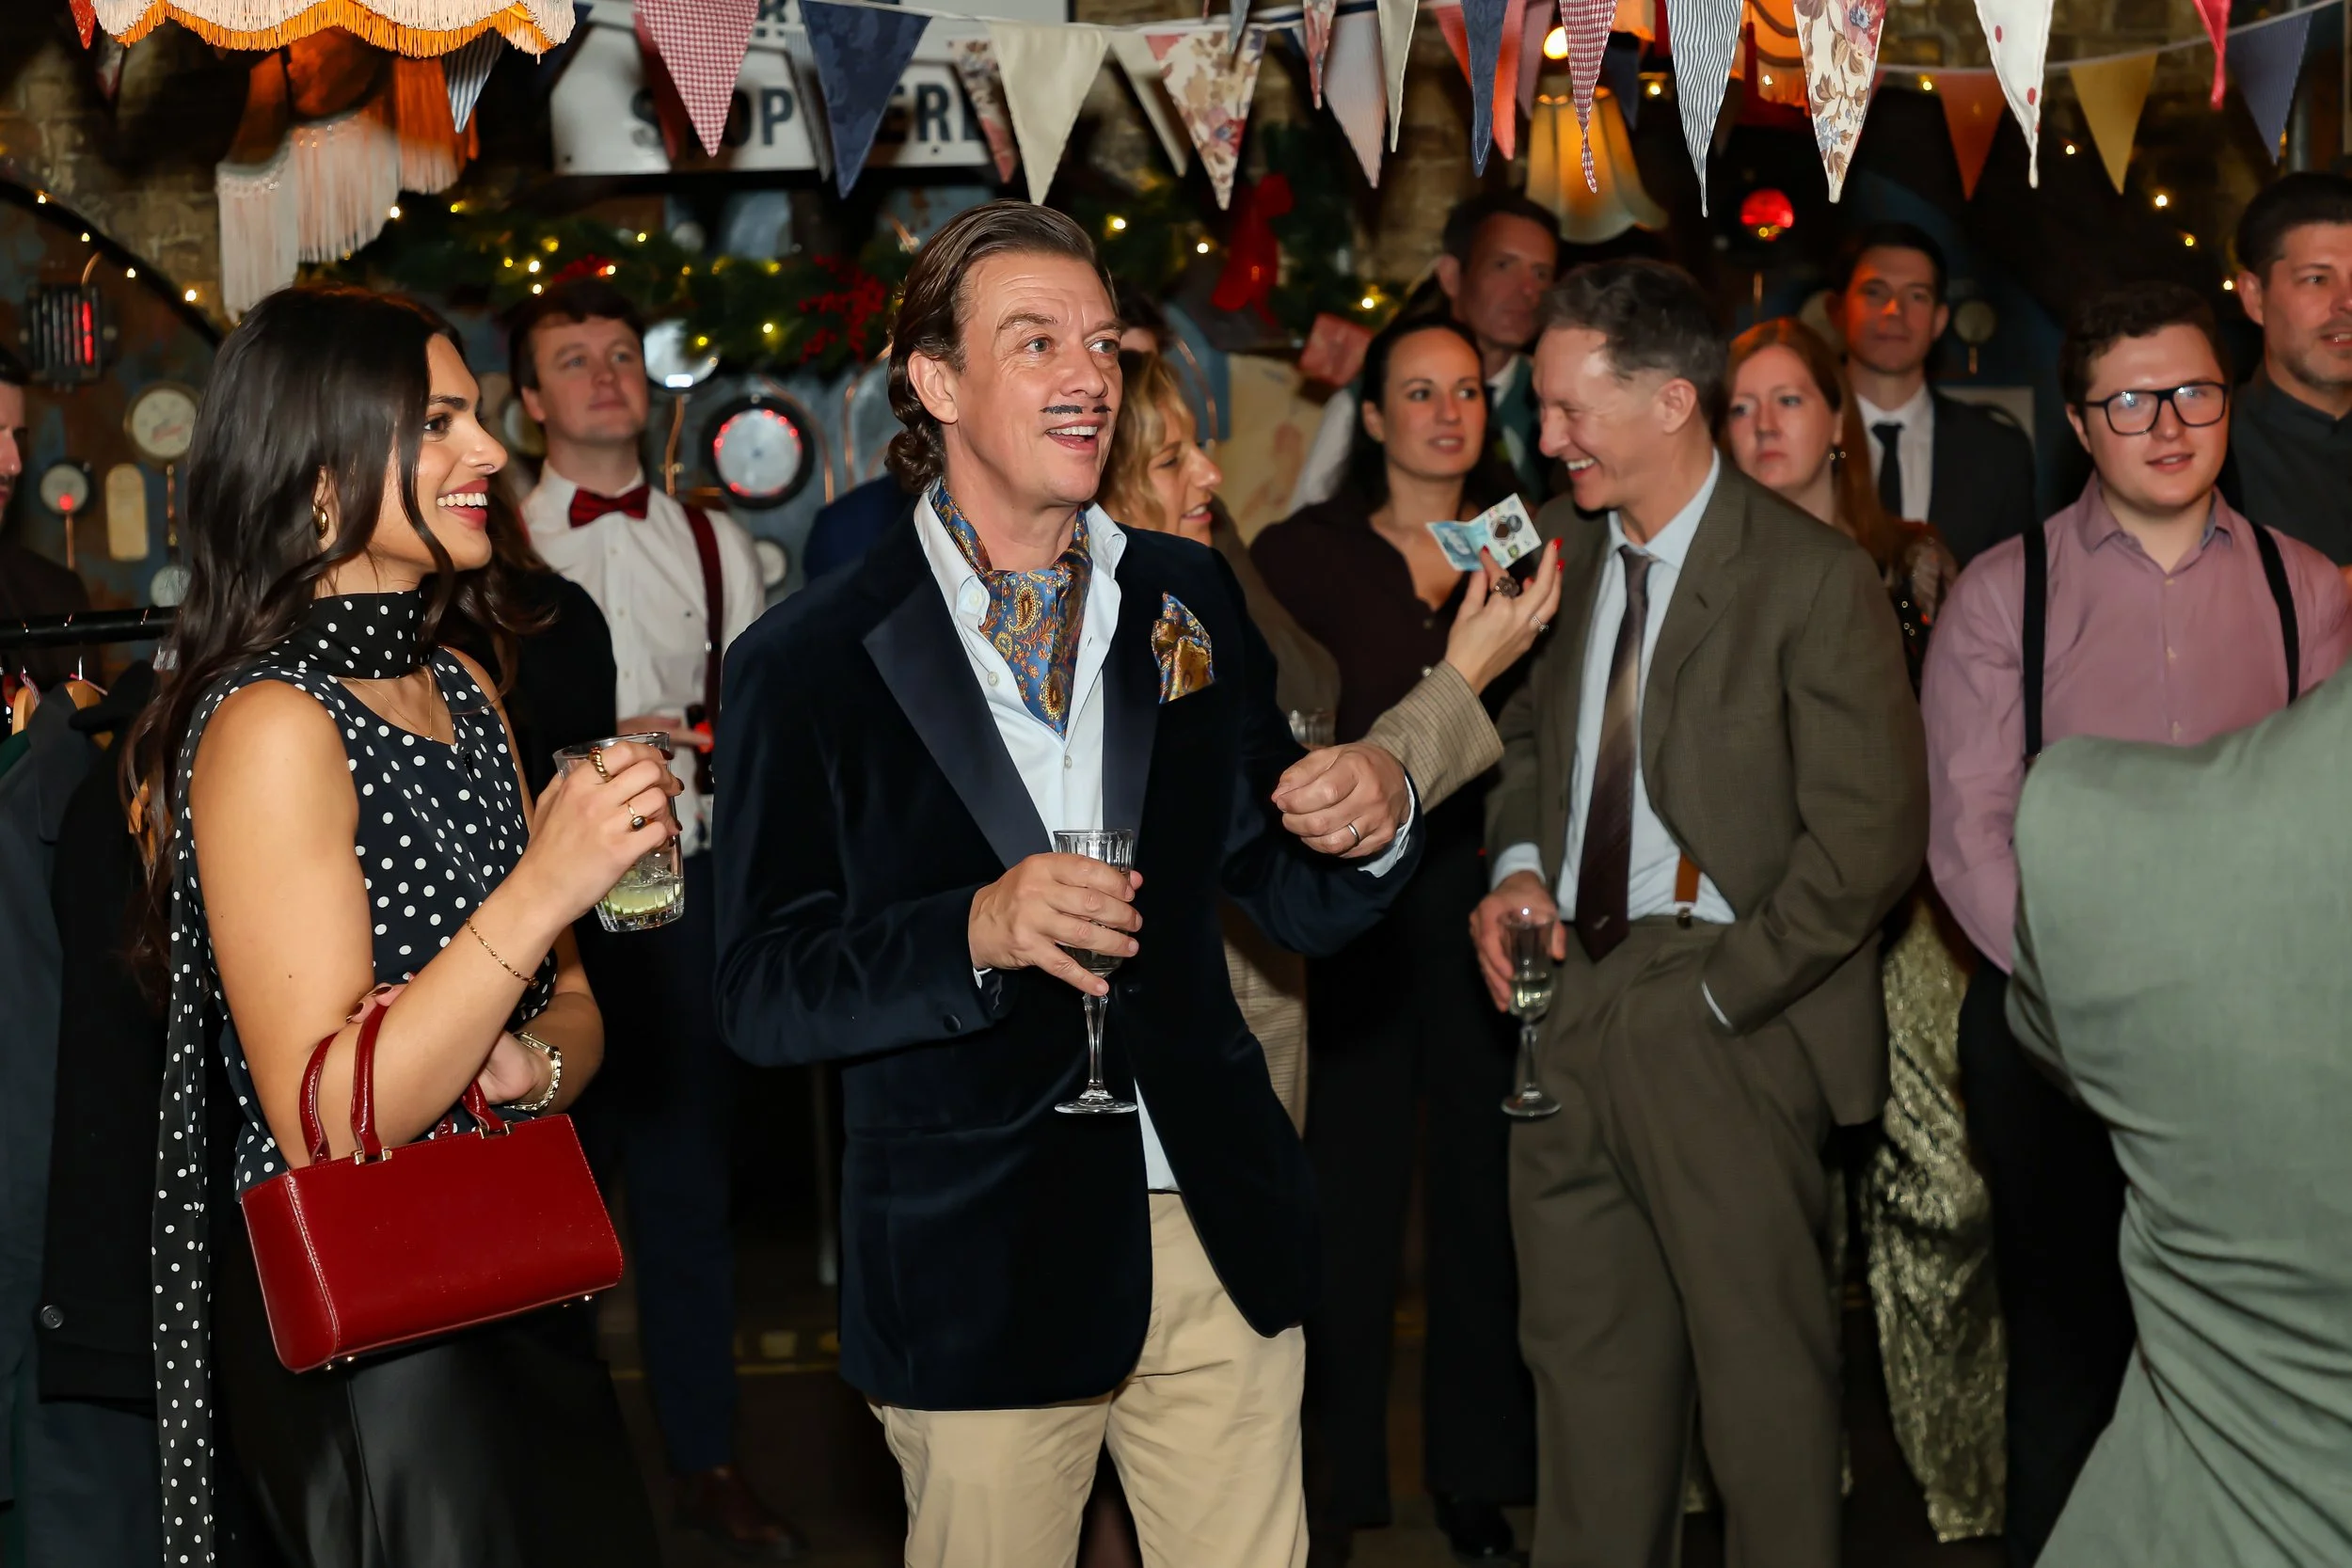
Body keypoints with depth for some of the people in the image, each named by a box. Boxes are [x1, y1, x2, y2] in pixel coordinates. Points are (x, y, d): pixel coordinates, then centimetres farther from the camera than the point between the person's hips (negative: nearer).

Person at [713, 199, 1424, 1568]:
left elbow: (1299, 909, 11)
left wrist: (1373, 822, -11)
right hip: (980, 1269, -4)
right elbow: (764, 994, -9)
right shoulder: (808, 664, -7)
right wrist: (980, 932, -24)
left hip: (1218, 1233, 4)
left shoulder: (1192, 602, 7)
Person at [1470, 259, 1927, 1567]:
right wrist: (1519, 863, 4)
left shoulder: (1815, 580, -11)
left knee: (1763, 1354, 3)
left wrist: (1723, 989, -13)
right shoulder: (1560, 548, 9)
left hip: (1723, 1020, -6)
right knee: (1584, 1349, 13)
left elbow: (1872, 836, -13)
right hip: (1571, 1002, 6)